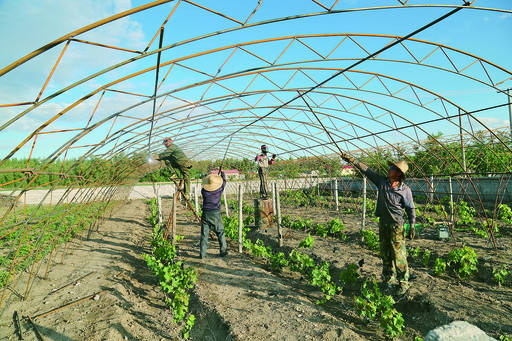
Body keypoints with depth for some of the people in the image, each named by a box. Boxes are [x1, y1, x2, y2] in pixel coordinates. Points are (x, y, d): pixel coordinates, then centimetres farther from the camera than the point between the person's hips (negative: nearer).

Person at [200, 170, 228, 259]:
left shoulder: (204, 191, -4)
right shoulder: (219, 189, -5)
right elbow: (224, 181, 14)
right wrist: (223, 174, 32)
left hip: (205, 214, 1)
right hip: (216, 214, -1)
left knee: (204, 234, 5)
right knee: (220, 233, 12)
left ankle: (202, 254, 5)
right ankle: (223, 251, 17)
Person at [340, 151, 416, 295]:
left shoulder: (405, 190, -10)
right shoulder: (382, 181, 0)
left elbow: (411, 209, -3)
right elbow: (367, 170, 3)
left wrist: (412, 226, -5)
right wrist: (351, 160, 1)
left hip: (396, 225, -5)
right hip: (383, 223, 5)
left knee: (399, 255, -3)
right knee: (385, 255, 14)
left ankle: (403, 283, 13)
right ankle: (389, 280, 29)